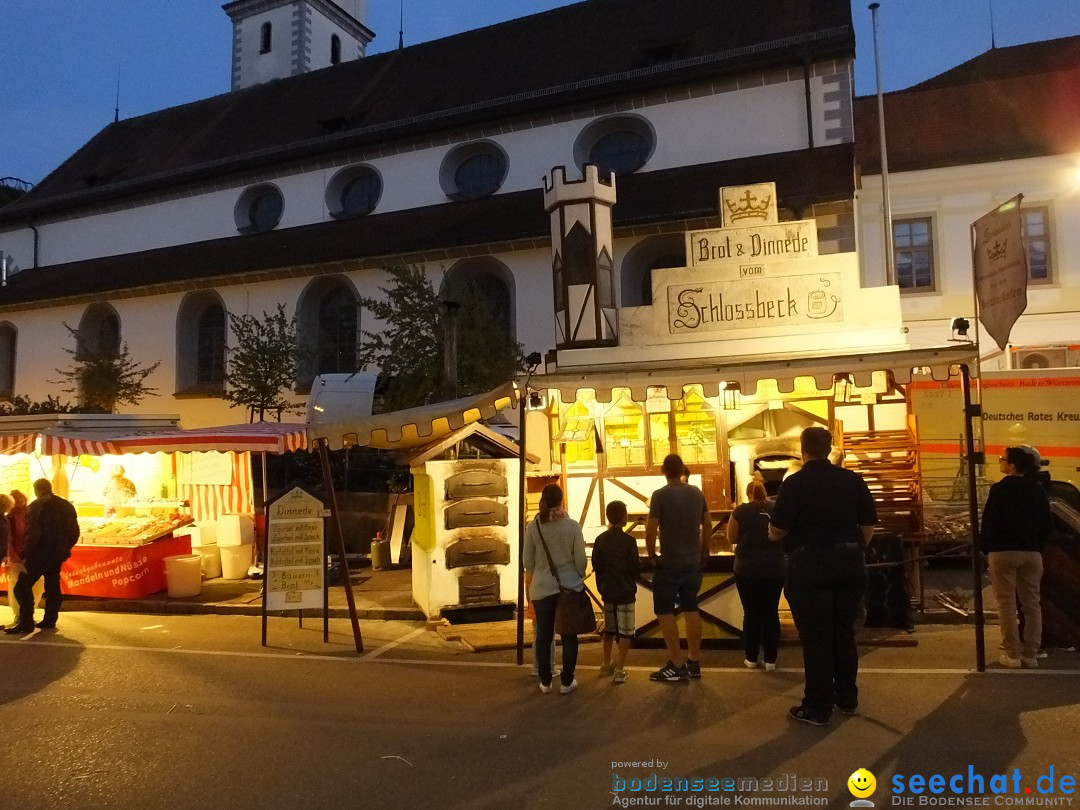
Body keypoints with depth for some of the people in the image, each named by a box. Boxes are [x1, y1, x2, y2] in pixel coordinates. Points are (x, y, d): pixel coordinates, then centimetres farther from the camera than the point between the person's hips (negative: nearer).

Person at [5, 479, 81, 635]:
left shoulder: (36, 506, -10)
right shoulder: (66, 506, 10)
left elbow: (33, 533, -17)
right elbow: (74, 532, 11)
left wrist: (25, 554, -10)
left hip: (40, 553, -7)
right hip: (58, 554, 7)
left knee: (23, 586, -3)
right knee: (52, 587, 15)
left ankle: (26, 623, -8)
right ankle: (50, 620, 19)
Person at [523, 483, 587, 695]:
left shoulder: (533, 526, -7)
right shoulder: (572, 526, -10)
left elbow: (528, 560, -1)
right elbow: (580, 559, -6)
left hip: (542, 588, 1)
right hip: (570, 587, -1)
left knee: (544, 636, 12)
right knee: (569, 636, 11)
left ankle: (545, 682, 21)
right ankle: (567, 682, 17)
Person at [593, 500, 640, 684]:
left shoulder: (600, 540, 1)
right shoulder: (628, 540, -15)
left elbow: (595, 565, 4)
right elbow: (635, 567, -17)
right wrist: (640, 564, 6)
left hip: (607, 591, 5)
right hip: (625, 592, -5)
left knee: (609, 629, 19)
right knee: (625, 632, 2)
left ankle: (607, 664, 27)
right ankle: (620, 670, 0)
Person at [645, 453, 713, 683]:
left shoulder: (660, 495, -15)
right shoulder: (697, 493, 3)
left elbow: (650, 530, -17)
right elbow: (707, 525, 10)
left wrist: (652, 555, -2)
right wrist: (704, 552, 20)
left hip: (669, 563, -6)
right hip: (693, 562, 6)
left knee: (664, 612, 3)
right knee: (691, 609, 14)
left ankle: (676, 666, 1)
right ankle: (694, 663, 18)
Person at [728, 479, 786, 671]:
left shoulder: (741, 511, -5)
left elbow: (732, 538, 2)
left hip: (747, 570, -1)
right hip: (775, 569, 2)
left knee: (751, 613, 8)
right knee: (771, 612, 9)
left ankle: (752, 658, 16)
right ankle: (770, 659, 13)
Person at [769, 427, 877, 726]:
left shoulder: (794, 483, -11)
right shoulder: (852, 480, 2)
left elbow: (777, 531, -12)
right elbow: (869, 525, 7)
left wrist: (772, 531, 10)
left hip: (810, 566, -5)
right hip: (849, 563, 5)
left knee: (815, 638, 2)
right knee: (844, 633, 17)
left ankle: (818, 708, 8)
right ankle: (848, 698, 28)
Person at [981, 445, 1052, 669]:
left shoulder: (1000, 489, -11)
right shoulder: (1038, 489, 5)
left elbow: (990, 522, -12)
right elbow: (1047, 523, 9)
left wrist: (986, 547, 0)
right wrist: (1037, 544, 18)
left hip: (1003, 551, -5)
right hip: (1032, 552, 5)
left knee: (1007, 604, 1)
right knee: (1031, 603, 10)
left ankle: (1012, 655, 1)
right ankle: (1030, 655, 12)